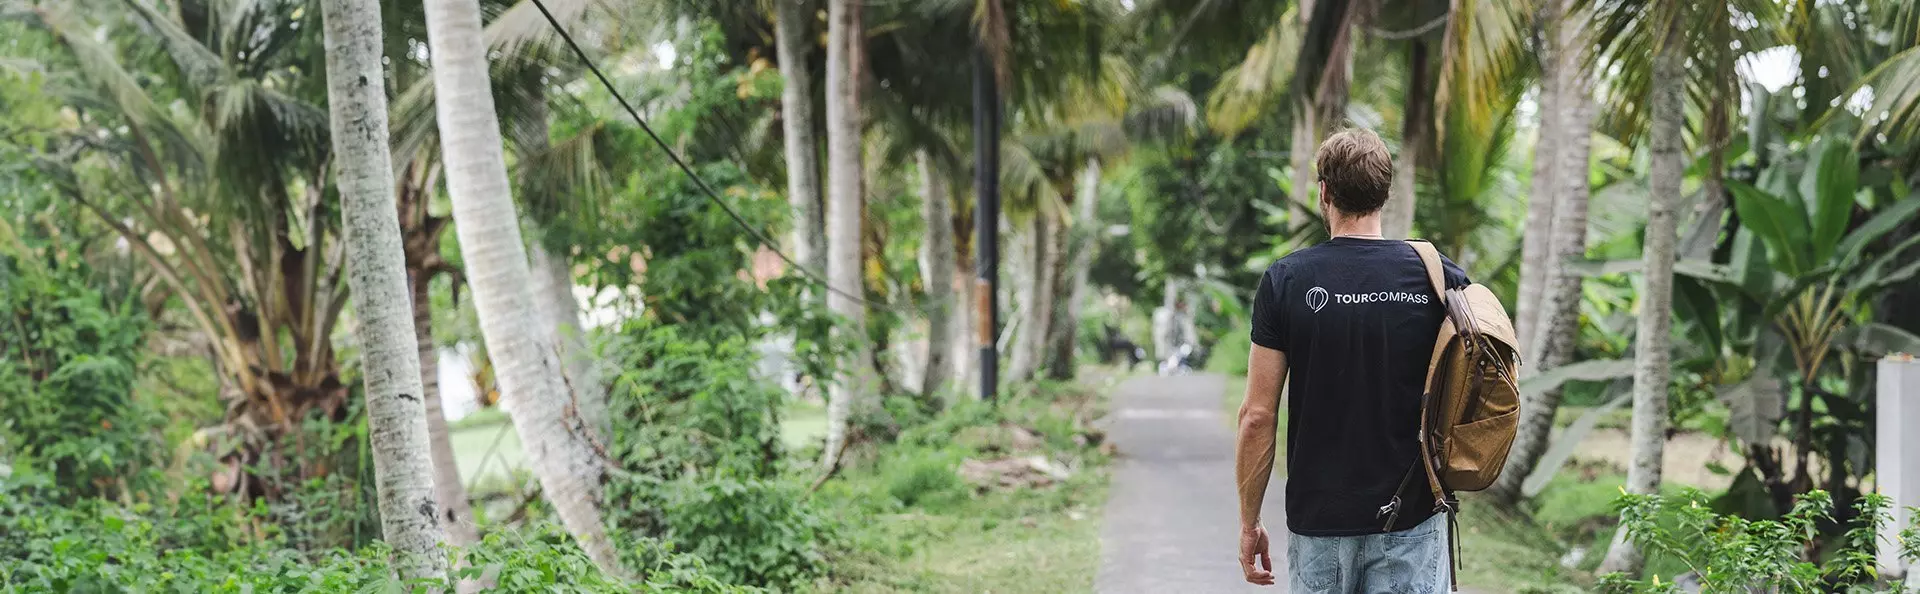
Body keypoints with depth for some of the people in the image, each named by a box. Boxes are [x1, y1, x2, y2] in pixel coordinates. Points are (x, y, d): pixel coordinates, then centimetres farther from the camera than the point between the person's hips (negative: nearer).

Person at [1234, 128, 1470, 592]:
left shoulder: (1286, 280, -6)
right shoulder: (1439, 278, -3)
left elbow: (1258, 416, -6)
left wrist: (1249, 522, 2)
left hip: (1318, 521, 0)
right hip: (1411, 519, 0)